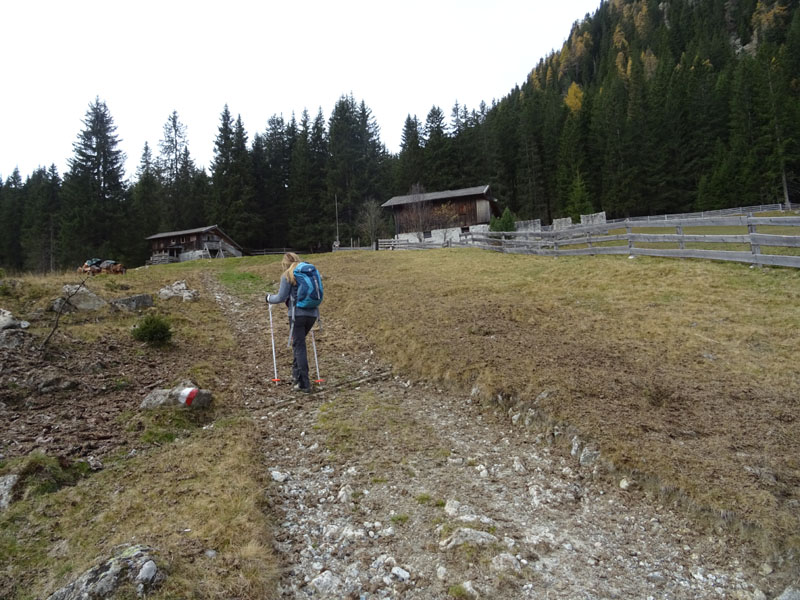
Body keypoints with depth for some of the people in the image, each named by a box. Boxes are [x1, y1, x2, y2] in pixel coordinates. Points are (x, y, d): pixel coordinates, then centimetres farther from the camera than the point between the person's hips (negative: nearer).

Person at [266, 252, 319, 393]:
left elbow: (281, 298, -3)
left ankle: (304, 383, -4)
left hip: (297, 314, -6)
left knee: (299, 346, -2)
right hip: (312, 313, 6)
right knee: (298, 343, 24)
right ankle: (296, 373, 30)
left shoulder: (287, 276, -2)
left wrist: (269, 298, 17)